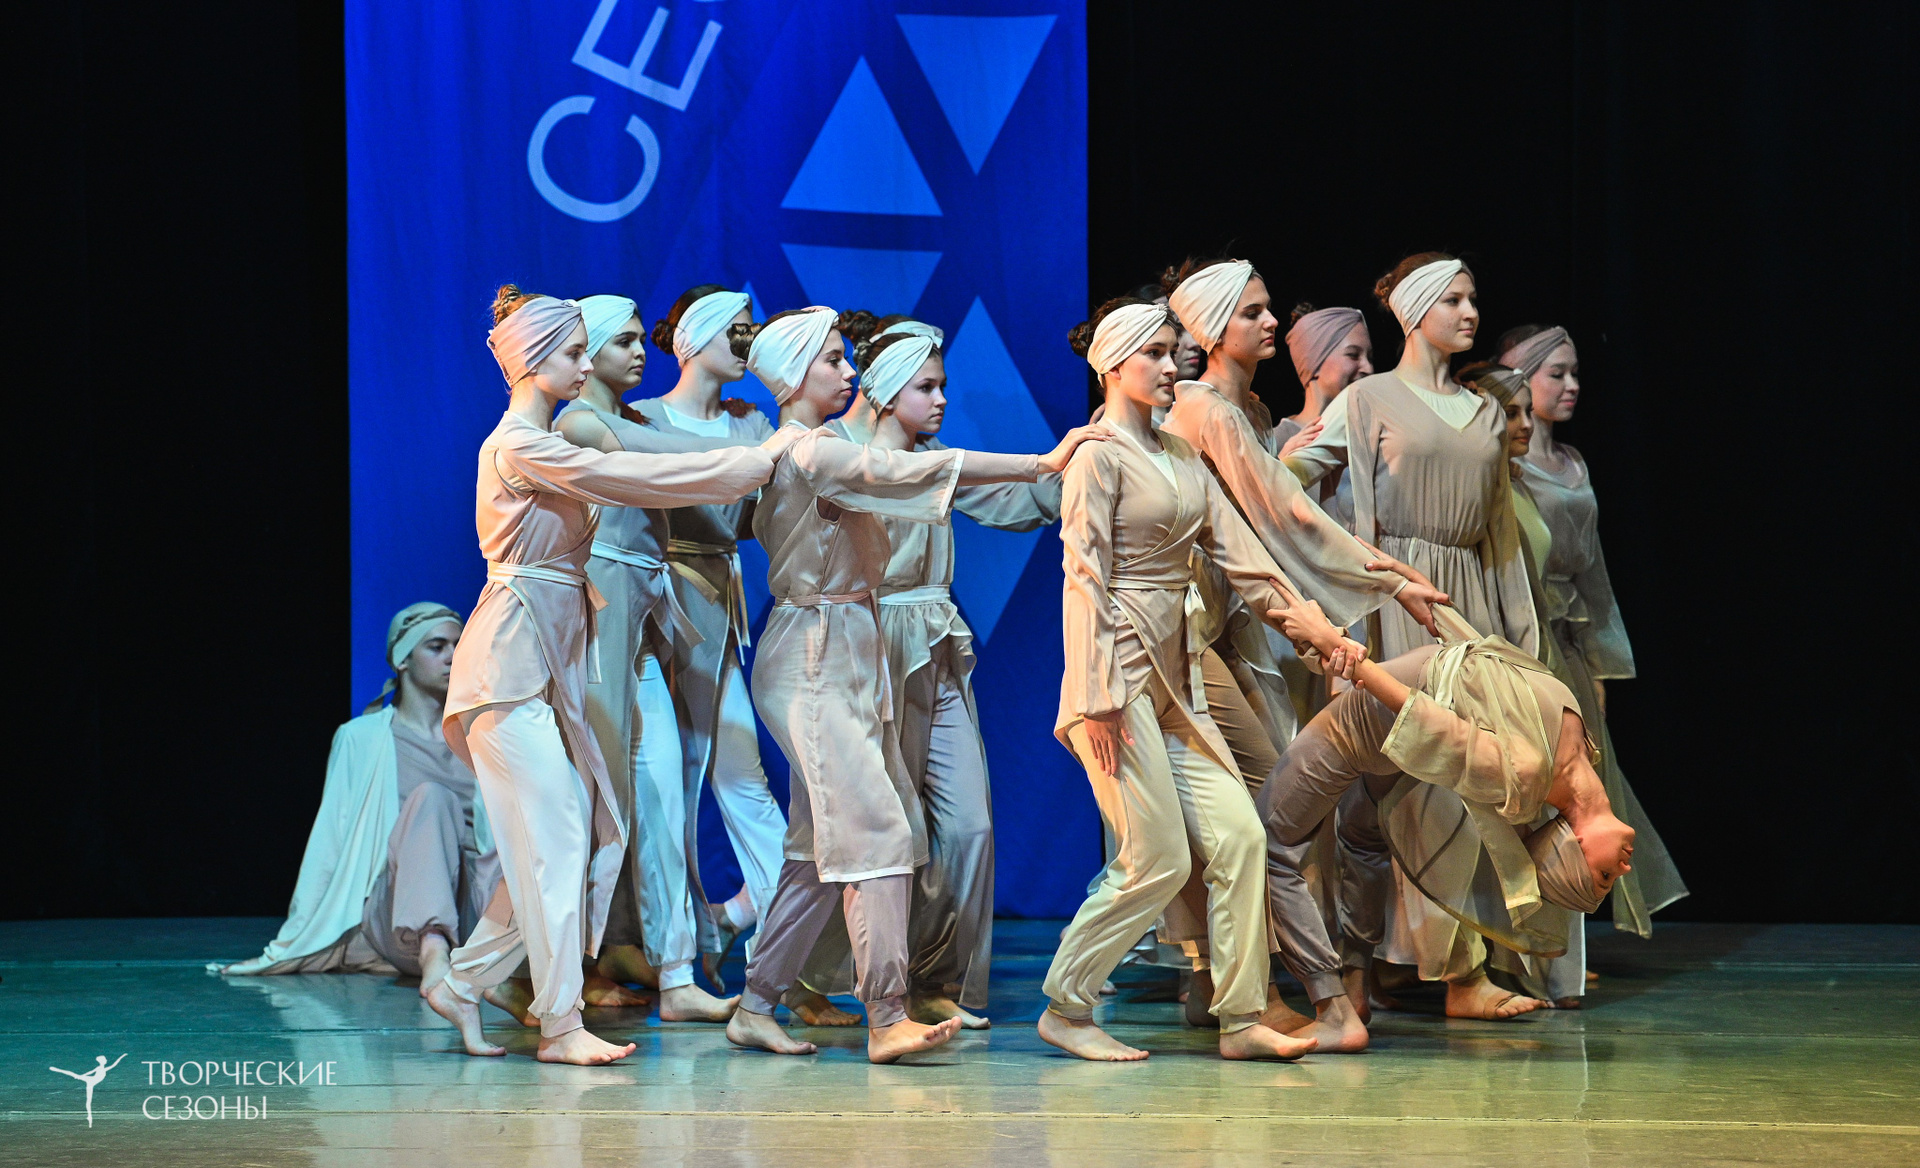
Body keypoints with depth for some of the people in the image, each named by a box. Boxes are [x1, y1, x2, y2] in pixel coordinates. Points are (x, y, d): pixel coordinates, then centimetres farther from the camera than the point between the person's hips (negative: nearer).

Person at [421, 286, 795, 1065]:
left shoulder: (548, 446, 18)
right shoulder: (520, 448, -13)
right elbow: (631, 480, -18)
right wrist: (756, 460, -14)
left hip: (550, 664, 9)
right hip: (511, 659, -9)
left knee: (586, 833, 6)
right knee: (553, 838, -9)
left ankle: (462, 985, 15)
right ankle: (559, 1023, -5)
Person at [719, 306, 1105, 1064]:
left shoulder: (820, 449, 18)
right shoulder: (808, 451, -14)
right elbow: (911, 469, -23)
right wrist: (1043, 463, -24)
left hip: (848, 657, 10)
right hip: (815, 657, -10)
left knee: (825, 844, 9)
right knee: (877, 828, -16)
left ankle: (755, 1006, 13)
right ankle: (887, 1016, -18)